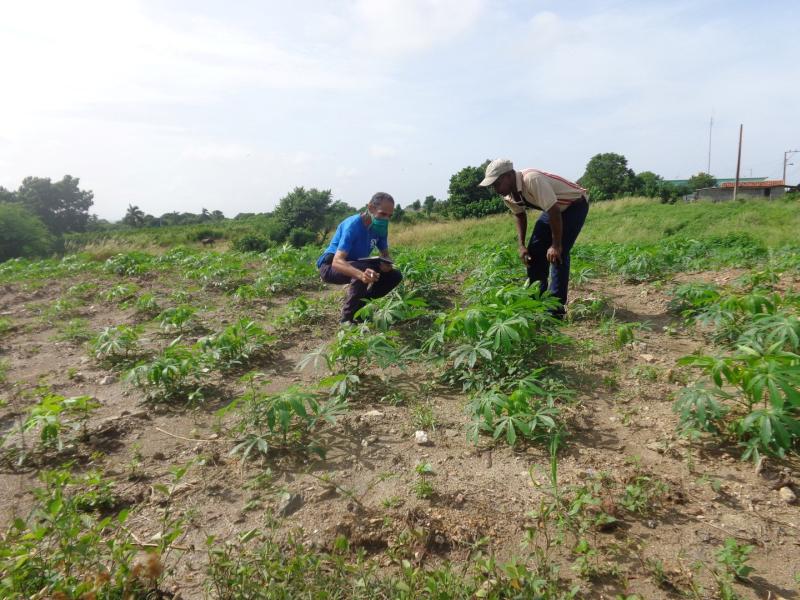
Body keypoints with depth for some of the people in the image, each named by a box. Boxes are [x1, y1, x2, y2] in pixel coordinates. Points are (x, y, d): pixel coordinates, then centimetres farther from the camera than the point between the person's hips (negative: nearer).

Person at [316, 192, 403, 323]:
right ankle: (347, 318, -22)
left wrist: (387, 263, -24)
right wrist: (360, 274, -60)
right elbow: (337, 262, -40)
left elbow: (385, 255, 4)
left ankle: (358, 305, 7)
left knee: (395, 276, -5)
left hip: (355, 265, 7)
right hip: (330, 266, -7)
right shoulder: (353, 225, -29)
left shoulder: (380, 227, -7)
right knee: (365, 268, -36)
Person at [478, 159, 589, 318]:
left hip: (574, 204, -8)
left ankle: (556, 306, -11)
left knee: (557, 253, -19)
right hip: (553, 208, 8)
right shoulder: (507, 195, -11)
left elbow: (554, 212, -34)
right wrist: (521, 245, -3)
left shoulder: (532, 180, -37)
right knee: (534, 250, 1)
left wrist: (556, 245, -27)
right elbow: (520, 216, 7)